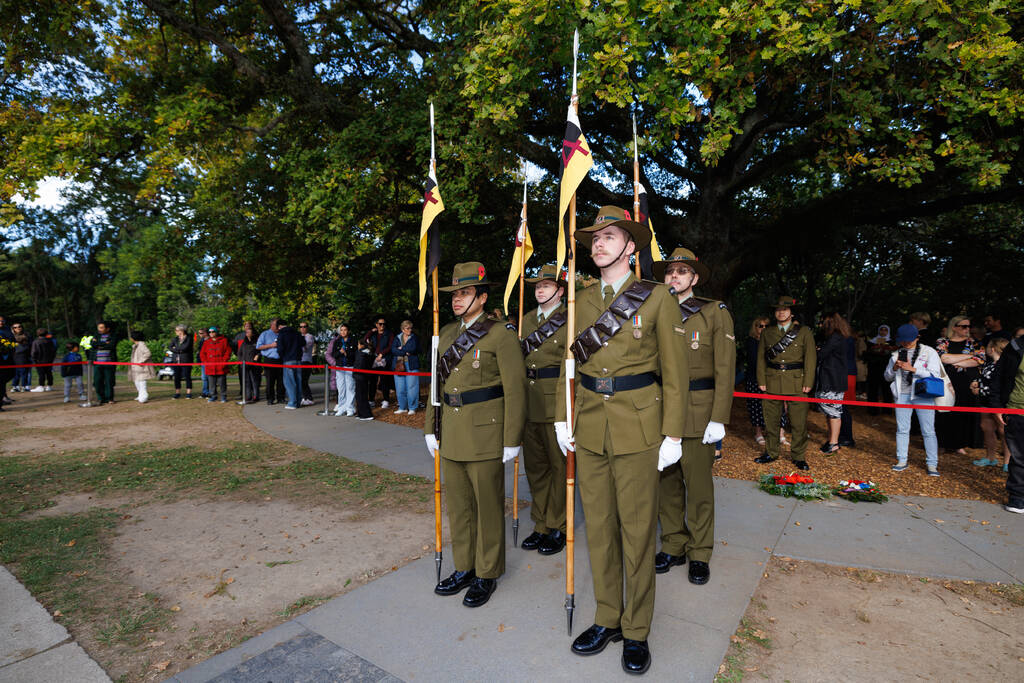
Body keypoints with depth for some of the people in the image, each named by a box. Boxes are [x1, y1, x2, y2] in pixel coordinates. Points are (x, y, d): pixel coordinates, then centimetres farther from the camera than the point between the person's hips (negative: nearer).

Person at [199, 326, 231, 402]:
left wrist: (224, 361, -8)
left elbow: (228, 352, 0)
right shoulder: (206, 342, 13)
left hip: (221, 367, -3)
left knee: (222, 382, 0)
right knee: (212, 383, 5)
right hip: (210, 367, 3)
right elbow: (202, 353, 15)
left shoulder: (224, 340, 3)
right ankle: (213, 396, 15)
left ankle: (223, 396, 9)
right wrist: (205, 362, 2)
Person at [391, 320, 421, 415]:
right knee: (400, 388, 4)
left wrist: (401, 348, -3)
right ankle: (402, 407, 15)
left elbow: (413, 348, -11)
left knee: (411, 387, -4)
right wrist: (405, 352, -10)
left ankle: (412, 408, 5)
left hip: (411, 365, -3)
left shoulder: (414, 338, 7)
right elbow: (393, 350, -2)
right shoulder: (397, 338, 13)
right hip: (398, 365, 3)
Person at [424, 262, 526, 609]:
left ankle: (487, 575, 26)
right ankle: (464, 568, 35)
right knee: (458, 505, 17)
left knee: (488, 506, 8)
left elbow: (515, 389, -12)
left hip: (485, 435, -6)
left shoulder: (500, 335, -9)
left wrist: (512, 439, -14)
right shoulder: (447, 334, 11)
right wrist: (430, 428, 14)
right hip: (451, 434, 7)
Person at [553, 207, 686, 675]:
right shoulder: (582, 300, 9)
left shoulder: (657, 298, -3)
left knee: (637, 531, 7)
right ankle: (607, 619, 32)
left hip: (637, 428, -4)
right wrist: (563, 418, 7)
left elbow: (674, 372, -3)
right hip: (590, 427, 4)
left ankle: (636, 632, 27)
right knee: (598, 528, 13)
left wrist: (673, 434, -6)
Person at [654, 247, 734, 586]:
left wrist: (718, 418, -10)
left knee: (698, 484, 4)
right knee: (667, 482, 10)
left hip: (697, 413, -3)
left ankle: (699, 554, 22)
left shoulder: (715, 313, 1)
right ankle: (673, 545, 26)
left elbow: (725, 370, -3)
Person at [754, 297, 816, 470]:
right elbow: (761, 357, 9)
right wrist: (761, 381, 1)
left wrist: (808, 382, -6)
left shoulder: (804, 332, 5)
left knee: (799, 422, 1)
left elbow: (810, 358, 1)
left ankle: (798, 456, 15)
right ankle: (771, 453, 21)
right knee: (771, 420, 8)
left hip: (796, 383, -2)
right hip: (772, 383, 2)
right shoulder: (767, 333, 11)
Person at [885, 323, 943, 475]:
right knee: (902, 429, 7)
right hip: (902, 395, 3)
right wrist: (895, 368, -4)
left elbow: (935, 374, -7)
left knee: (928, 431, -1)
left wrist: (913, 369, -16)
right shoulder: (896, 354, 13)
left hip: (923, 395, -3)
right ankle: (902, 461, 15)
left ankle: (932, 464, 8)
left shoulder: (929, 352, 2)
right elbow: (887, 377, 15)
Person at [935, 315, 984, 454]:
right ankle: (946, 442, 8)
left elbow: (980, 360, -4)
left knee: (963, 414, 2)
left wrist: (953, 362, -9)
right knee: (945, 414, -2)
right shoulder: (941, 342, 5)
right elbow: (943, 358, -12)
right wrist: (969, 355, -5)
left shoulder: (974, 343, 11)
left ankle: (959, 444, 13)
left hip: (967, 385, 2)